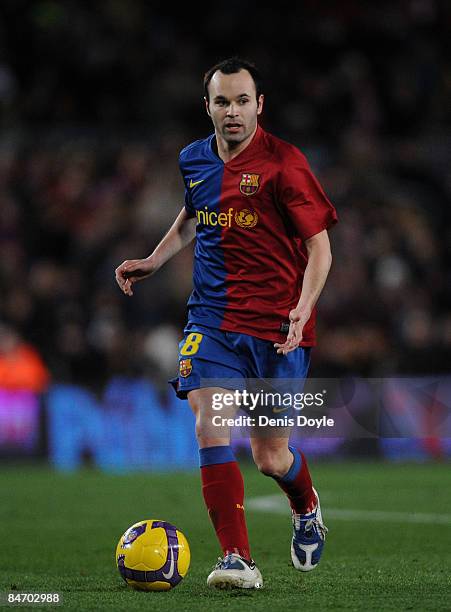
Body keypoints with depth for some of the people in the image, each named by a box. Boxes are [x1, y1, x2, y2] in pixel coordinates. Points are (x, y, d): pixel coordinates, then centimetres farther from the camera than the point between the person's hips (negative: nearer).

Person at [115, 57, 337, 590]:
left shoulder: (283, 163, -10)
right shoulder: (194, 160, 7)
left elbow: (319, 246, -9)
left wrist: (303, 308, -24)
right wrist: (153, 261, 19)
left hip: (275, 325, -4)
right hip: (212, 319, 4)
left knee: (270, 457, 3)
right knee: (209, 428, -18)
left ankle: (307, 510, 39)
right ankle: (238, 561, -15)